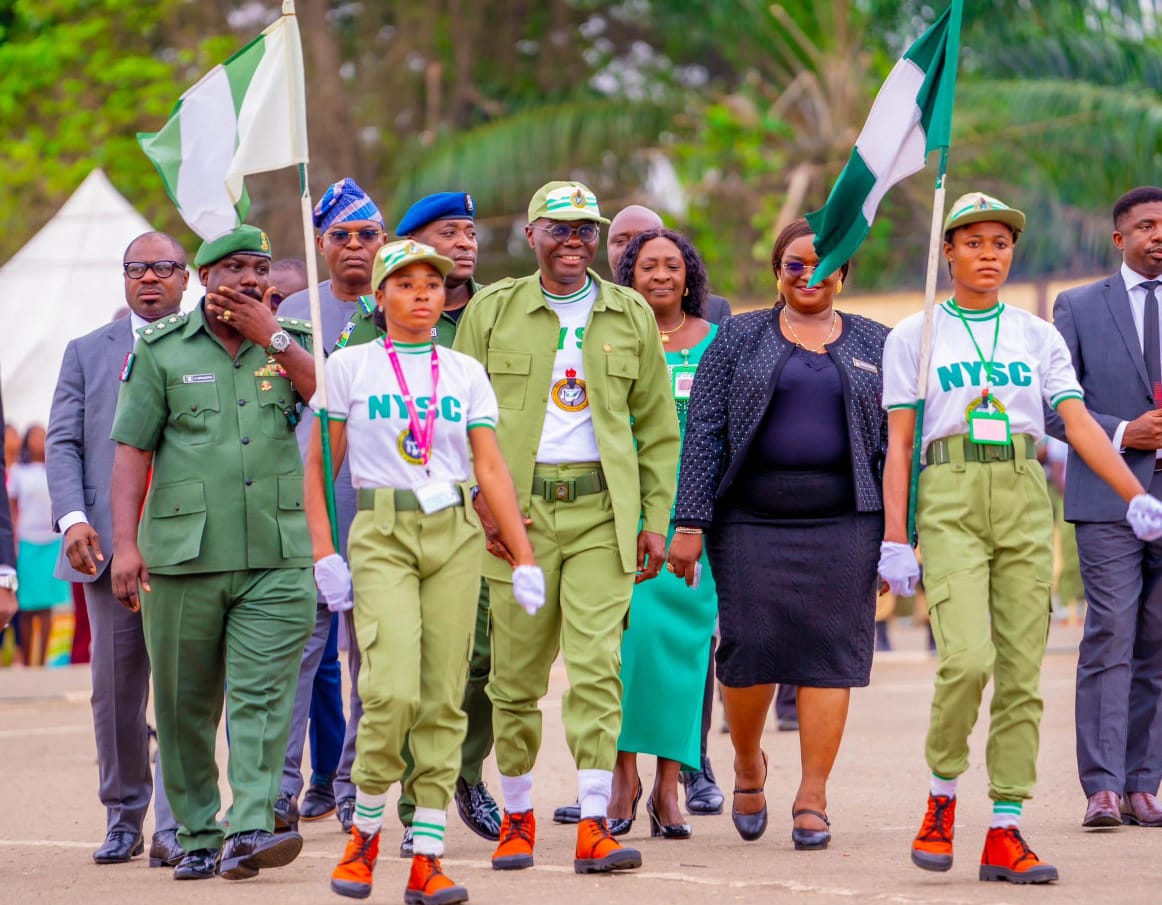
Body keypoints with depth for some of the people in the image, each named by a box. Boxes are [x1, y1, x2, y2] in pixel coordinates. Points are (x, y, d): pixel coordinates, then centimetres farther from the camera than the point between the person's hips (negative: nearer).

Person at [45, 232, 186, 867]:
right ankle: (123, 819, 21)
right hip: (109, 545, 2)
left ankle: (174, 827, -7)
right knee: (116, 692, 7)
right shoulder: (87, 353, 13)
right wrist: (73, 518, -9)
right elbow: (64, 442, 7)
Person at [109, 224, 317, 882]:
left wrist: (270, 335, -9)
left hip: (277, 557, 0)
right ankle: (197, 838, 14)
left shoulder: (294, 341, 12)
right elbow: (132, 450, 3)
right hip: (181, 555, 0)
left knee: (264, 695, -12)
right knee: (185, 704, 4)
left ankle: (251, 829, -18)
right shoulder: (162, 349, 7)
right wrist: (125, 543, -5)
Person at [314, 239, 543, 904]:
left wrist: (525, 558, 1)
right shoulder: (349, 367, 4)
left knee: (443, 698, -2)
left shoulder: (466, 373, 10)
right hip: (381, 533, -2)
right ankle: (365, 830, 5)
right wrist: (325, 554, -5)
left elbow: (492, 469, 7)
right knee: (394, 691, -17)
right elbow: (319, 469, 5)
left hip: (456, 534, 2)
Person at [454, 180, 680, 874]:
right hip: (516, 510, 0)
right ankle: (518, 817, 20)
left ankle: (595, 827, -13)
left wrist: (657, 519, 6)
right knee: (516, 673, 4)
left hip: (602, 510, 0)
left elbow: (658, 427, 13)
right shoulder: (493, 311, 6)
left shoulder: (632, 316, 10)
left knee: (597, 667, -11)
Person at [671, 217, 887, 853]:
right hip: (751, 520, -1)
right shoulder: (739, 339, 8)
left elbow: (896, 442, 11)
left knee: (830, 653, -4)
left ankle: (812, 800, 0)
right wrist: (690, 524, -6)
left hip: (843, 521, 1)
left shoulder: (873, 345, 12)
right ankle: (747, 763, 22)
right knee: (750, 645, -5)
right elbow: (703, 432, 3)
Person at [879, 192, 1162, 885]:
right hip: (950, 497, -3)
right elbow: (899, 444, 6)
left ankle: (1006, 833, 1)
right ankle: (942, 796, 3)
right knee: (967, 658, -20)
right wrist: (895, 537, -3)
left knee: (1021, 671, -2)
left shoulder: (1038, 336, 14)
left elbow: (1080, 423, 5)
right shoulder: (914, 337, 9)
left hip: (1024, 501, 3)